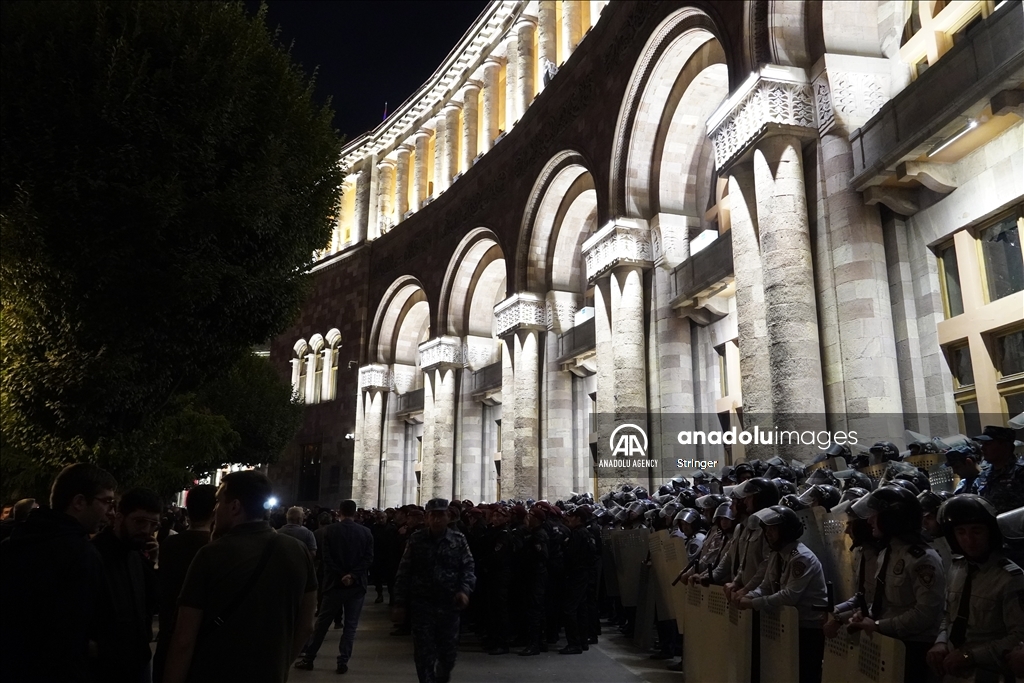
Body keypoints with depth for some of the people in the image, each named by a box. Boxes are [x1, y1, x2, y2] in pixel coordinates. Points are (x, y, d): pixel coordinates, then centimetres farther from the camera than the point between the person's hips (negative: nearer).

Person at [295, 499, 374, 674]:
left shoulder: (330, 530, -2)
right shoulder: (366, 532, 0)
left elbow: (327, 558, -8)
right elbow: (369, 558, -8)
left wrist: (341, 575, -8)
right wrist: (353, 575, -12)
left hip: (335, 583, 0)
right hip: (357, 584, 0)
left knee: (322, 622, 11)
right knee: (350, 625, 7)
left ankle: (308, 658, 17)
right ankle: (343, 662, 6)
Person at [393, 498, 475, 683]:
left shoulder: (459, 540, 0)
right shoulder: (416, 539, -1)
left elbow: (468, 568, -1)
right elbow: (404, 573, 0)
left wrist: (465, 590, -19)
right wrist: (400, 604, -3)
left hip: (449, 604, 1)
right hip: (421, 604, -1)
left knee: (448, 651, 14)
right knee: (424, 653, 0)